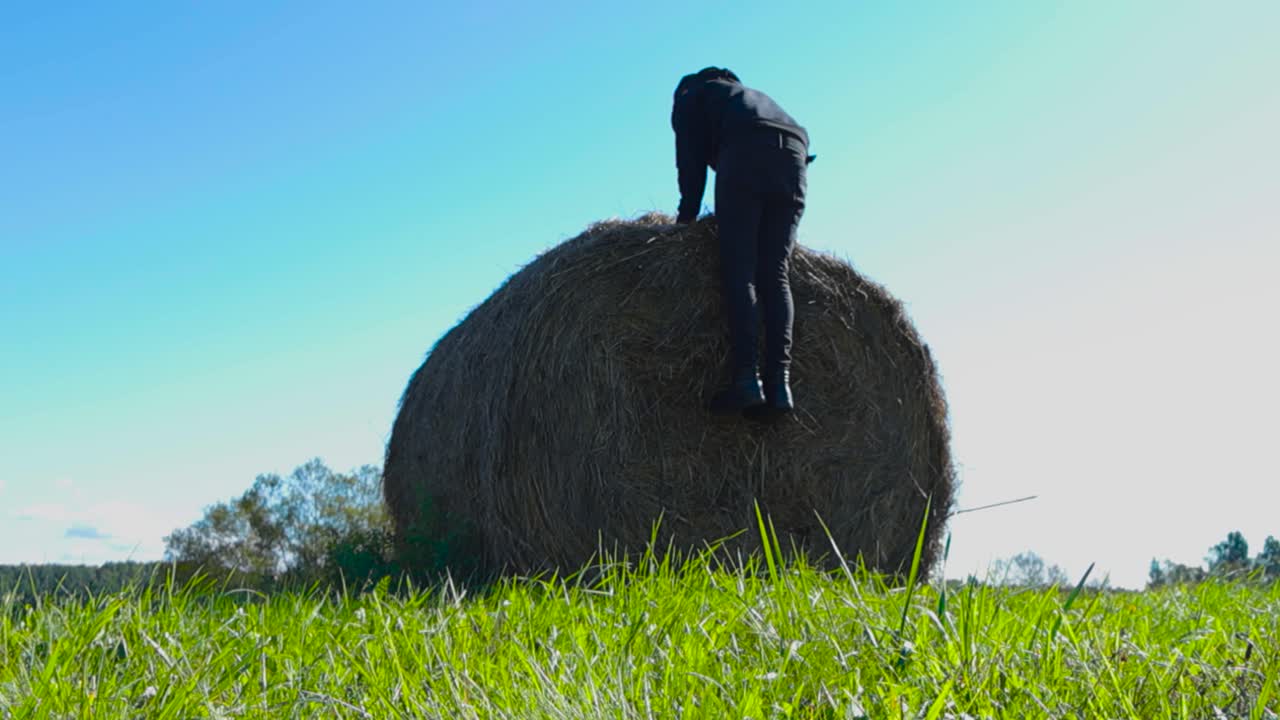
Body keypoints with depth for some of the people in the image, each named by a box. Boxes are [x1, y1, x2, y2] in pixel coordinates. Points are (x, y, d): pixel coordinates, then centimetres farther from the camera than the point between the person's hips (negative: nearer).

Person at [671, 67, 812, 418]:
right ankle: (780, 381, -15)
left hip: (744, 156, -5)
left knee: (738, 268, -9)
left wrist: (687, 215, 13)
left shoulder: (690, 95, 28)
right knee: (775, 273, -1)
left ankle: (746, 378, -23)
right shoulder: (757, 97, 44)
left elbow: (690, 156, 13)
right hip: (794, 156, 5)